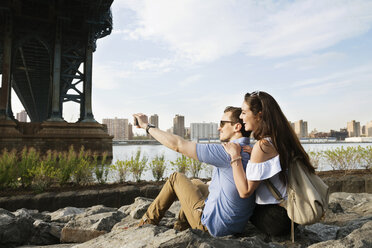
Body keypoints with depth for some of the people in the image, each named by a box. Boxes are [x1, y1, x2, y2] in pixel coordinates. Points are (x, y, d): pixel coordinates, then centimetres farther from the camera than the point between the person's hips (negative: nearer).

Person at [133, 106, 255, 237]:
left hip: (212, 225, -8)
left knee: (175, 178, 7)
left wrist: (147, 126, -8)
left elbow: (178, 144, -20)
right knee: (195, 183, 26)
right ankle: (180, 227, 33)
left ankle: (148, 222, 21)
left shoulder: (228, 152, -25)